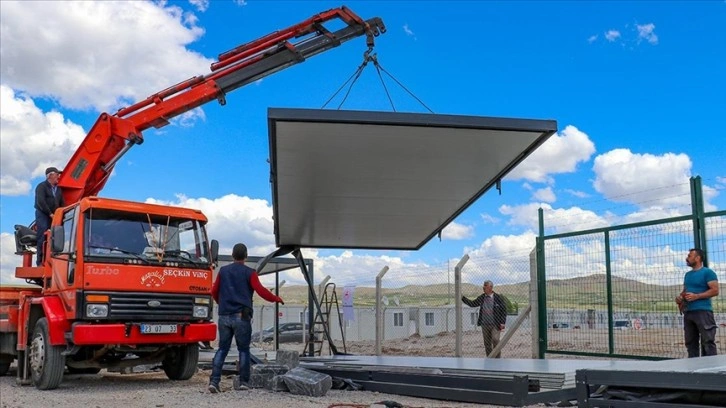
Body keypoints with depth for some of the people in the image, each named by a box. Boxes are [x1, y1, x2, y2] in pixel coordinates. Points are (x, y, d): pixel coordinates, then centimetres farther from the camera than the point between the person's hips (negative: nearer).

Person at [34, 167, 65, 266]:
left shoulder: (58, 189, 18)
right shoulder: (41, 187, -3)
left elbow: (62, 203, 18)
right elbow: (40, 202, -13)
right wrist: (50, 213, -15)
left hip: (54, 216, 6)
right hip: (42, 215, -6)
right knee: (43, 239, -11)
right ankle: (40, 261, -10)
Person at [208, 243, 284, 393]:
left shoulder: (223, 271, 10)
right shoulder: (249, 272, -2)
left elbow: (214, 291, 15)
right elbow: (261, 291, -11)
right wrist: (277, 299, 4)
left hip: (224, 316, 3)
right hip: (241, 317, -3)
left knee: (222, 349, 6)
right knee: (243, 349, 8)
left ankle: (214, 381, -5)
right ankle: (243, 381, 10)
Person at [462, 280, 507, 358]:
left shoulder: (498, 297, -6)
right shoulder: (482, 297, 7)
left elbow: (504, 310, -4)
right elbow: (472, 304, 15)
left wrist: (502, 323, -10)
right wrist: (462, 298, 7)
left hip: (495, 325, -5)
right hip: (484, 324, 5)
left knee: (495, 341, -14)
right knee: (487, 343, 9)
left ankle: (498, 358, -2)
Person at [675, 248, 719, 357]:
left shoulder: (708, 272, -2)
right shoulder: (688, 274, 21)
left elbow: (715, 291, -10)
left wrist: (696, 296, -17)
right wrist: (680, 297, 7)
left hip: (703, 311, -8)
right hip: (688, 312, 8)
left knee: (708, 342, -8)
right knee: (690, 342, 8)